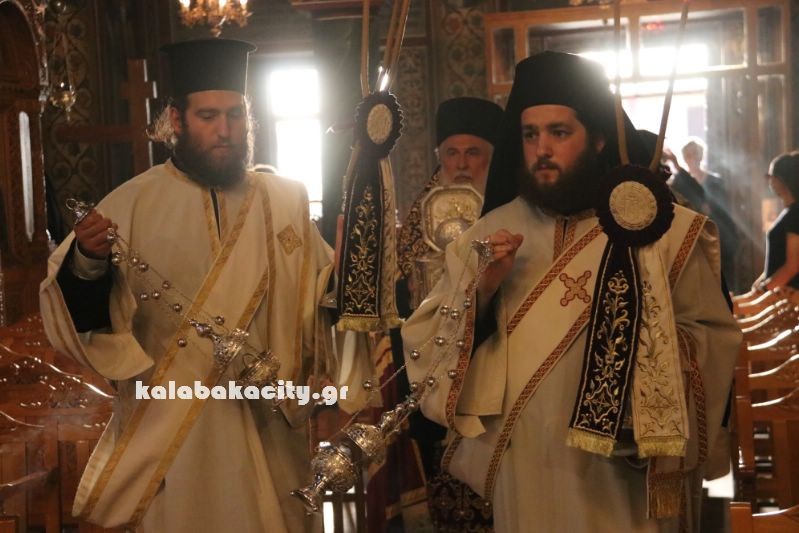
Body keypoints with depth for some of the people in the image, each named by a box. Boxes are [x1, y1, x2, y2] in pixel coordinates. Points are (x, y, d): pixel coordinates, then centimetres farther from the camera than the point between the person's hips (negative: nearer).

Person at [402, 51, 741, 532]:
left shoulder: (663, 229, -5)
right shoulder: (492, 233, 3)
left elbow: (715, 340, -3)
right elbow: (426, 347, 1)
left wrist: (649, 347, -20)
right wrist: (480, 291, -15)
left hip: (623, 479, -2)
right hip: (521, 474, 3)